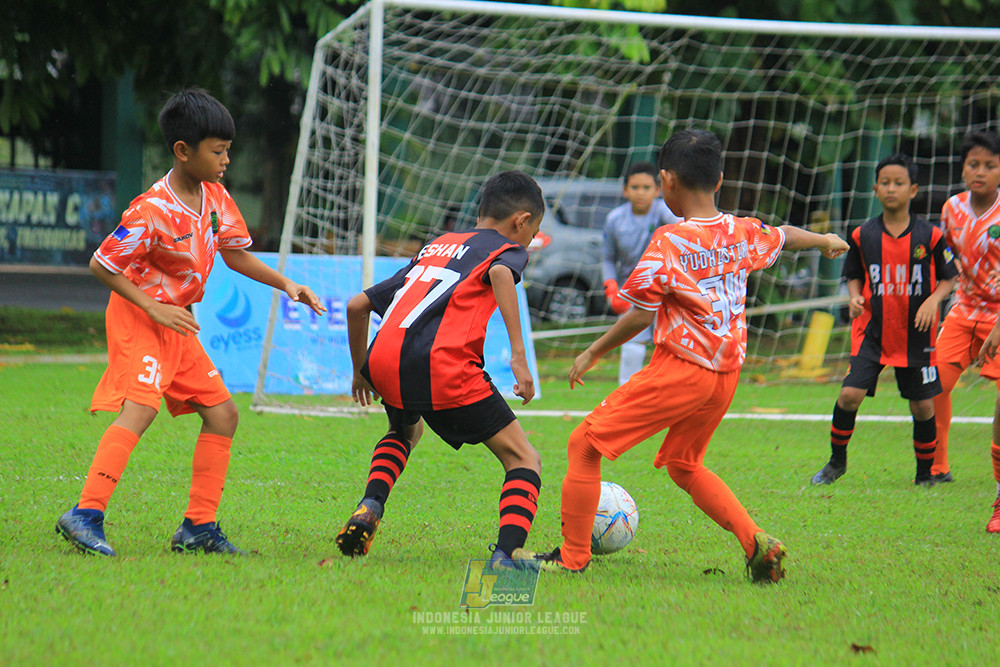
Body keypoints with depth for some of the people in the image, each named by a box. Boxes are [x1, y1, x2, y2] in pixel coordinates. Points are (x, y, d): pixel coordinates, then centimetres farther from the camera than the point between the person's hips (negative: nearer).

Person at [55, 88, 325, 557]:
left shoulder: (216, 198, 1)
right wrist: (155, 308, -22)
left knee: (223, 414, 7)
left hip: (177, 324, 9)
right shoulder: (152, 211, -23)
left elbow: (235, 254, 16)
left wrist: (285, 284, 4)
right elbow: (101, 264, -18)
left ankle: (199, 528, 13)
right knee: (140, 408, -27)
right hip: (137, 317, -9)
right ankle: (86, 515, -34)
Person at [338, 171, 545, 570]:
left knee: (405, 432, 38)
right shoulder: (507, 248, 15)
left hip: (382, 360, 6)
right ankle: (508, 551, -16)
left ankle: (370, 506, 14)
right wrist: (518, 356, -19)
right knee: (523, 460, 6)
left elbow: (357, 305, 32)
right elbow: (499, 273, -13)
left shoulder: (434, 248, 33)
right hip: (441, 365, -6)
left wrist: (361, 371, 45)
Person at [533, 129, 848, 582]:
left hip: (680, 370, -7)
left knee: (586, 444, 1)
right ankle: (756, 541, 10)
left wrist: (593, 353, 2)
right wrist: (825, 240, 48)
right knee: (683, 465, 26)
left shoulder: (670, 243, -14)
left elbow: (640, 317, -12)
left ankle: (572, 557, 3)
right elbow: (785, 236, 27)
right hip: (727, 374, 7)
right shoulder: (741, 233, 5)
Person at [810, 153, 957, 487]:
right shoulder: (862, 236, -1)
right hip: (872, 330, 0)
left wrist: (933, 300, -13)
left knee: (922, 405, 4)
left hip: (916, 333, 0)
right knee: (850, 394, -13)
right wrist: (854, 298, -7)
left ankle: (925, 472, 24)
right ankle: (837, 461, 9)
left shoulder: (929, 236, -5)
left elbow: (949, 278, 4)